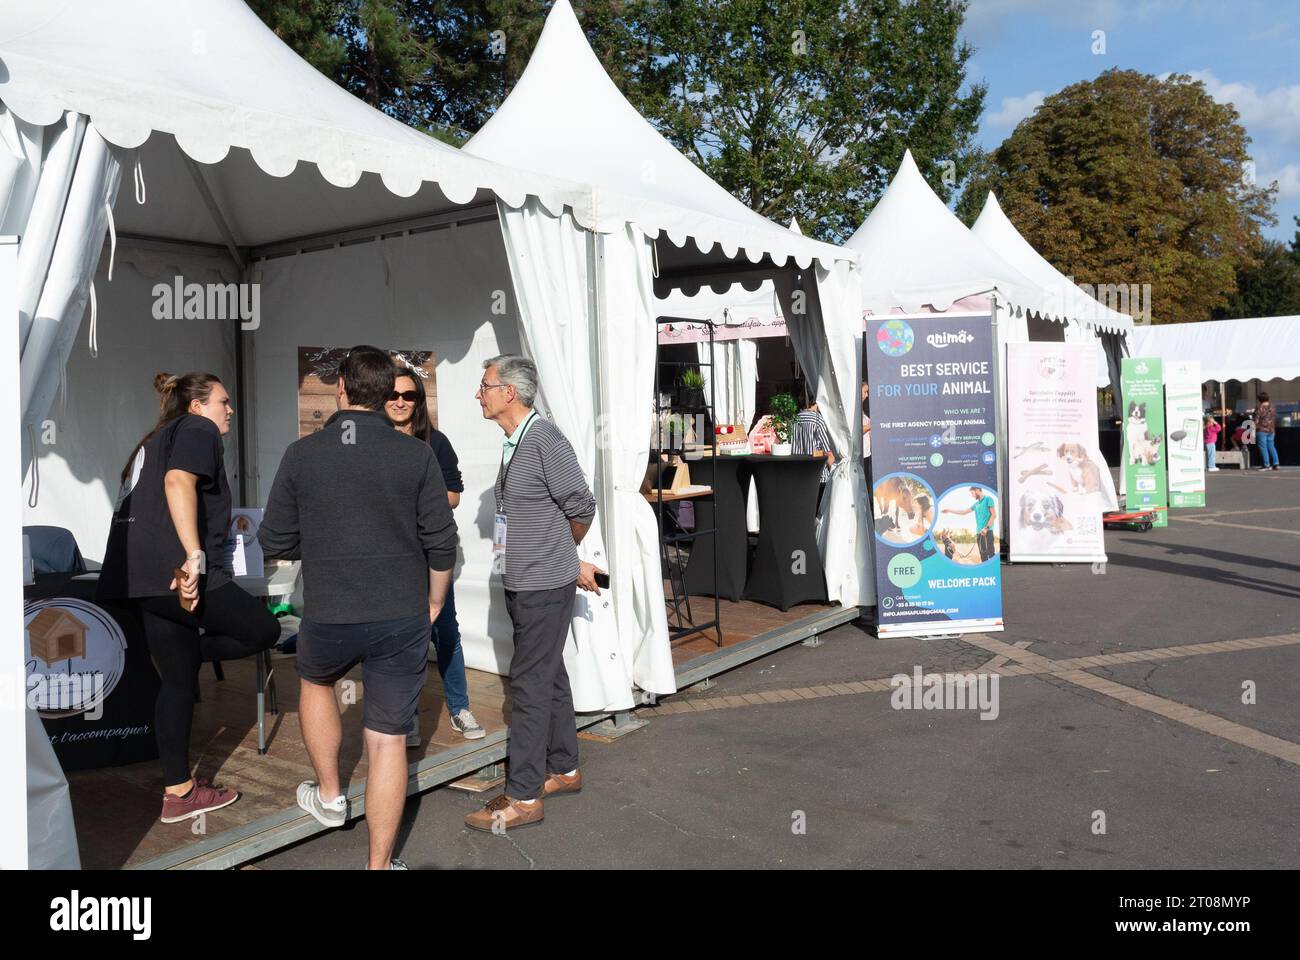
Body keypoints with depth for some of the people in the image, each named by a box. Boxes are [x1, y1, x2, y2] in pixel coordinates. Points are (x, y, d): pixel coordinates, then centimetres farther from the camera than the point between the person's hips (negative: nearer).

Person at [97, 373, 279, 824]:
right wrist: (194, 555, -28)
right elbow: (178, 483, -20)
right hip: (173, 570, -10)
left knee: (178, 680, 12)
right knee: (263, 629, -2)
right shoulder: (198, 429, -1)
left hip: (142, 577, 10)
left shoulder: (155, 440, 28)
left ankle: (178, 792, 16)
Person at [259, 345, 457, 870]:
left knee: (315, 681, 33)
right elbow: (442, 542, -4)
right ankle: (380, 862, 17)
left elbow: (275, 542, 1)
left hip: (328, 617, 1)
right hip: (403, 617, 0)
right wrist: (434, 602, 12)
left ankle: (329, 795, 40)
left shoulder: (301, 454, -4)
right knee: (388, 740, 8)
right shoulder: (417, 456, -6)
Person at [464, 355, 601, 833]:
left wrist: (564, 554, 5)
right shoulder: (513, 443, 10)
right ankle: (564, 770, 30)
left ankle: (523, 797, 4)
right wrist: (571, 560, 13)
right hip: (521, 583, 9)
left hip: (544, 585, -9)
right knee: (549, 676, 17)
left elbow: (581, 507, -12)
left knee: (531, 684, -4)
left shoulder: (544, 440, -17)